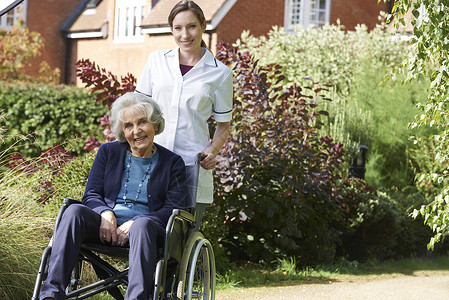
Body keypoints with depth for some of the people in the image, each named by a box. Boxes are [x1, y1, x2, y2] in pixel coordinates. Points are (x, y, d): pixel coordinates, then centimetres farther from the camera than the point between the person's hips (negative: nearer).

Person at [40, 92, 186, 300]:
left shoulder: (172, 163, 12)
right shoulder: (108, 152, 19)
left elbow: (172, 209, 2)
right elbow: (91, 195, 13)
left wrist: (134, 224, -14)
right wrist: (105, 214, -12)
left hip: (149, 228, -2)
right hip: (105, 226, 2)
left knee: (143, 224, -39)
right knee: (74, 211, -30)